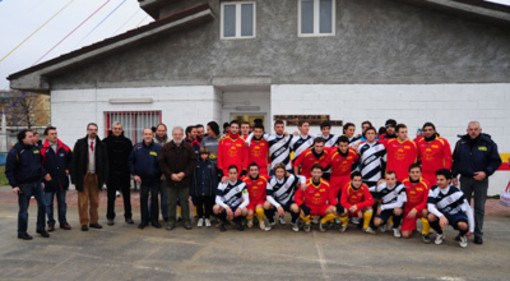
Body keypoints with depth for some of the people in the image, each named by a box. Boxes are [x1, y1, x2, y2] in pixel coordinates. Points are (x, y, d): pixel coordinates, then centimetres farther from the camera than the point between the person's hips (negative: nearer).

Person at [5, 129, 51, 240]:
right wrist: (14, 185, -14)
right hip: (24, 185, -5)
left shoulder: (35, 149, 7)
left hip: (37, 182, 5)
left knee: (42, 204, 7)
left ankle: (41, 228, 22)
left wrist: (44, 174, 2)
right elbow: (9, 171, -8)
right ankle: (22, 232, 19)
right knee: (23, 210, 4)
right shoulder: (15, 152, -10)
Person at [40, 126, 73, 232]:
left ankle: (63, 221, 24)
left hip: (62, 180, 3)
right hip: (49, 182, -3)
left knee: (62, 202, 12)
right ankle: (51, 223, 20)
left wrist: (68, 169, 9)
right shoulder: (42, 150, -8)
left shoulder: (64, 148, 3)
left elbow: (70, 159, 20)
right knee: (48, 203, 8)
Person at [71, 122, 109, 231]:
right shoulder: (80, 143, 0)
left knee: (95, 201, 8)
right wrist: (74, 178, -7)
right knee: (83, 201, 1)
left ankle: (94, 221, 19)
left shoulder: (101, 145, 5)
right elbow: (74, 161, -1)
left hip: (96, 177, 2)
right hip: (83, 176, -2)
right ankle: (84, 223, 11)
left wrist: (104, 178, 1)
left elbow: (105, 163, 7)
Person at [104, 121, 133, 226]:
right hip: (111, 174, -1)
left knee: (127, 196, 7)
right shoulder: (106, 142, 1)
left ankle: (128, 216, 16)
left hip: (124, 174, 1)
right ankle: (110, 217, 18)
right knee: (111, 197, 7)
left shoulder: (127, 142, 6)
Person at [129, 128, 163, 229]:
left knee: (154, 198, 6)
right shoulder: (136, 147, -1)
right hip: (142, 179, 1)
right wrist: (134, 174, -2)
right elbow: (130, 161, 5)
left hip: (155, 179, -1)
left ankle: (154, 220, 16)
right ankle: (144, 220, 16)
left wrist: (161, 174, -6)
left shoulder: (158, 148, -6)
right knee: (143, 199, 5)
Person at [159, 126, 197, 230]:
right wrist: (170, 174, -10)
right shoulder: (166, 147, 1)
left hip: (184, 179, 0)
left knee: (184, 201, 8)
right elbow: (162, 163, -1)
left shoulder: (188, 147, 0)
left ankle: (186, 220, 19)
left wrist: (184, 173, -11)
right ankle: (171, 221, 19)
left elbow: (193, 161, -2)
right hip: (171, 180, 1)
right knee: (171, 202, 8)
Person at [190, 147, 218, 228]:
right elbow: (192, 178, -1)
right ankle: (200, 218, 29)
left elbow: (215, 178, 0)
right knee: (199, 205, 11)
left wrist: (215, 189, -6)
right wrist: (192, 190, -5)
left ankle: (207, 218, 27)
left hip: (209, 191, 0)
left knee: (208, 205, 9)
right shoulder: (196, 164, -1)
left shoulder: (212, 164, 0)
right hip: (198, 190, 0)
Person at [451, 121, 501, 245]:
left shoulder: (488, 143, -4)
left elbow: (496, 161, -2)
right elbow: (455, 160, 10)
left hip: (481, 180, -2)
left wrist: (486, 172, -15)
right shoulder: (461, 143, 3)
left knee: (480, 208, 3)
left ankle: (478, 234, 13)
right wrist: (454, 175, 5)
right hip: (465, 179, 2)